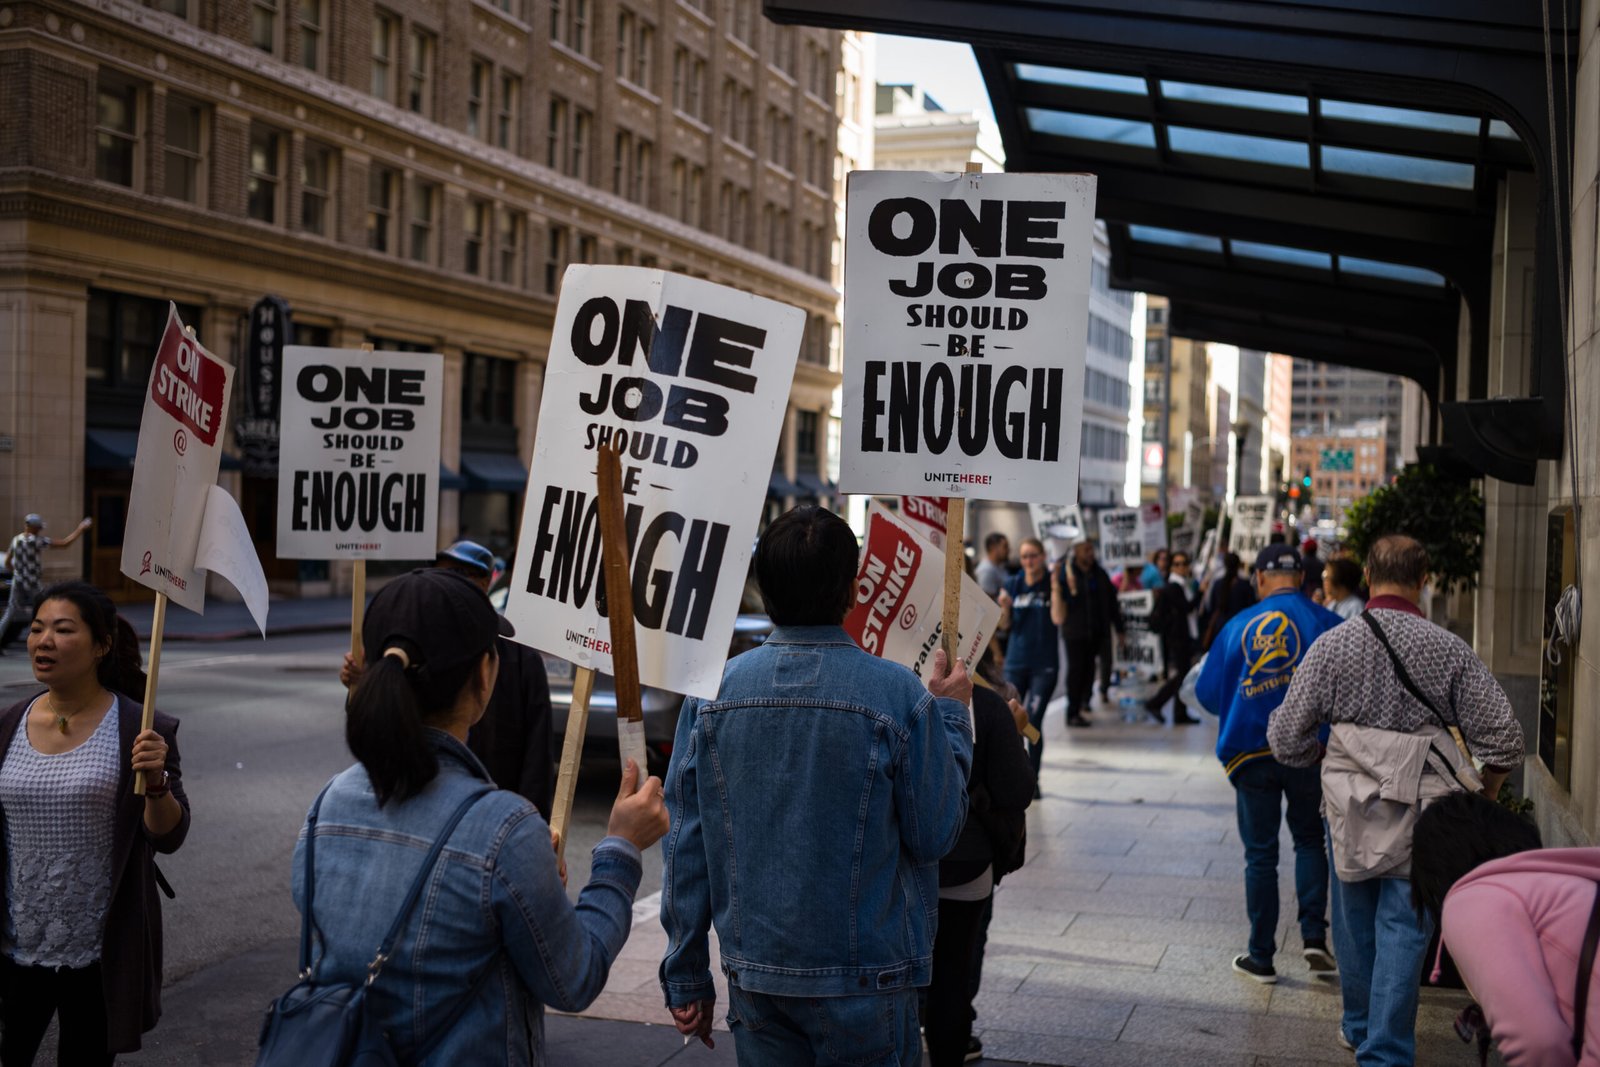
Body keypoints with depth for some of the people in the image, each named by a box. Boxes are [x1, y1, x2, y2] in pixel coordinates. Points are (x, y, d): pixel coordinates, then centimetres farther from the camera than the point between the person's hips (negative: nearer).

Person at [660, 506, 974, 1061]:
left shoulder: (712, 690, -5)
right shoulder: (898, 694, -15)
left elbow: (684, 844, -1)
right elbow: (934, 834, -8)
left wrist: (685, 978, 9)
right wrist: (951, 714, 3)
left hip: (754, 977, 3)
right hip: (867, 979, -3)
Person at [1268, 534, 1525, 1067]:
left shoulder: (1333, 645, -7)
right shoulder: (1449, 649, -9)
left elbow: (1286, 738, -5)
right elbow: (1502, 738, -8)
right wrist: (1488, 789, 12)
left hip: (1351, 808, 2)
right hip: (1423, 813, -1)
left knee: (1355, 920, 18)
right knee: (1404, 929, 5)